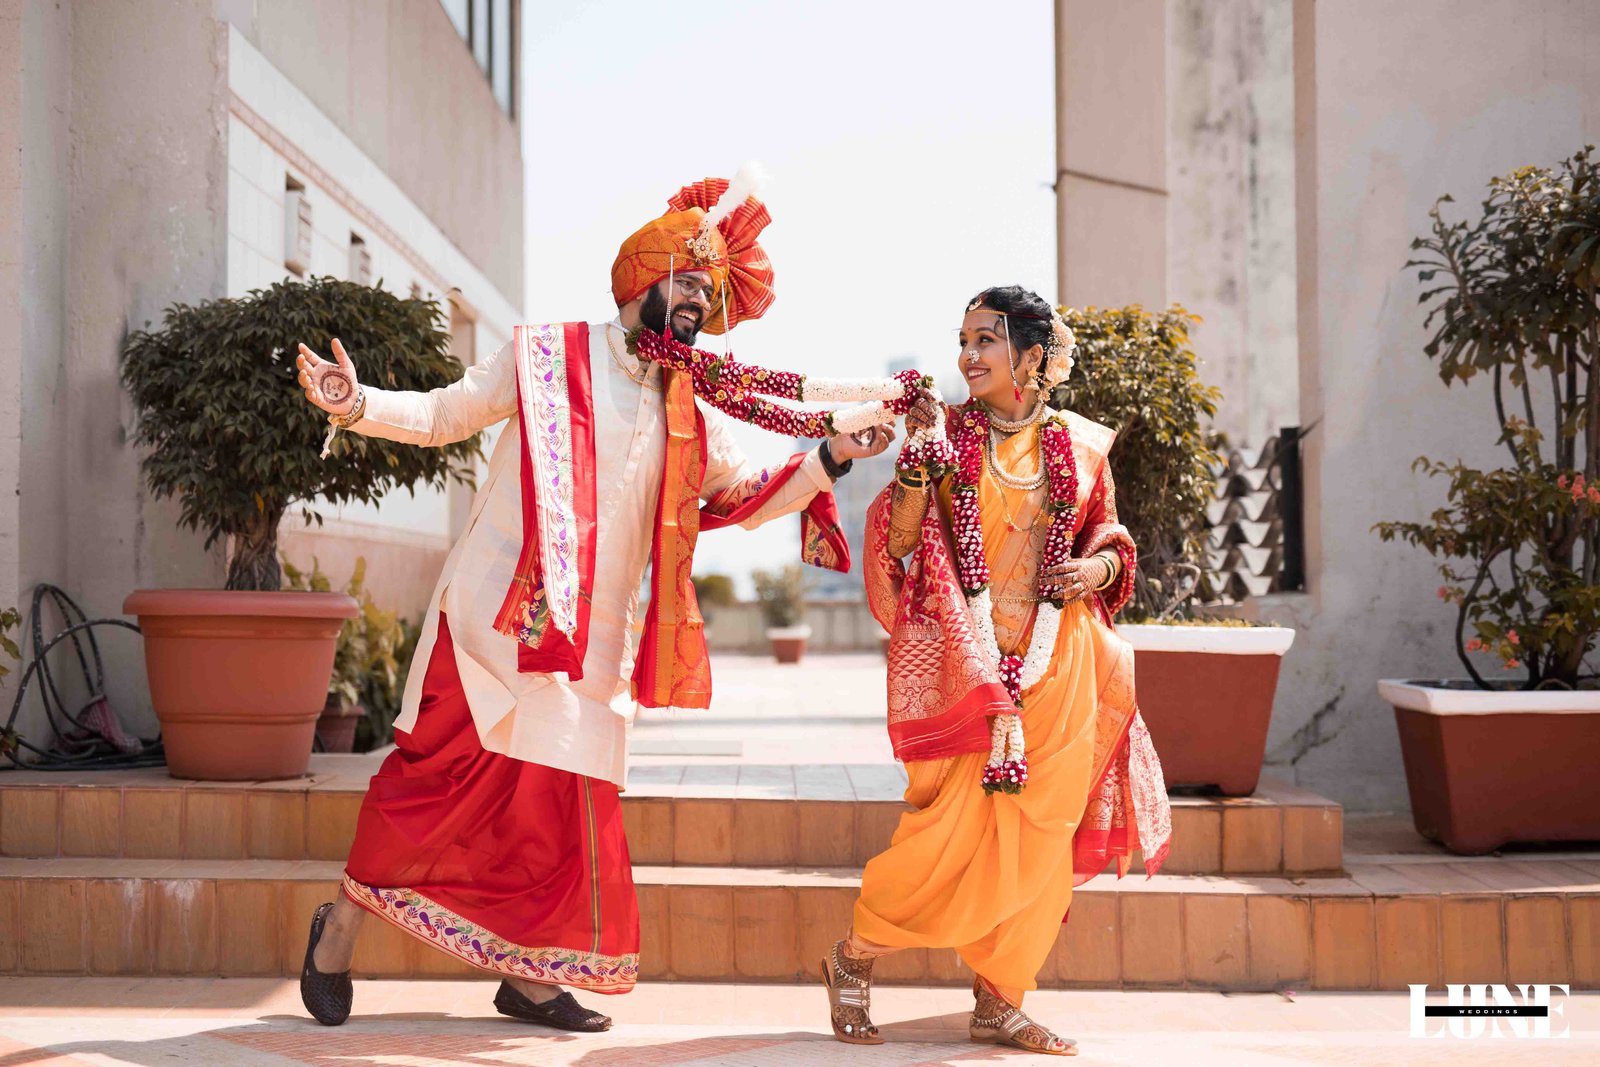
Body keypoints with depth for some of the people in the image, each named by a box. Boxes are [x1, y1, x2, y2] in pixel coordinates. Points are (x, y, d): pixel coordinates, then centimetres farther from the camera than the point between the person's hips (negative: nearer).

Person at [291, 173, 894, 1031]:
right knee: (437, 771, -5)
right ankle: (340, 930, 14)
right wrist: (355, 405, -14)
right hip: (497, 613, -5)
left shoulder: (691, 414, 13)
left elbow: (749, 499, 19)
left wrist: (828, 460, 5)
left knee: (562, 797, 5)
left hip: (591, 637, 5)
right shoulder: (547, 360, 0)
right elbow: (442, 416, 2)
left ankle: (527, 975, 17)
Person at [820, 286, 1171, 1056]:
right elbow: (901, 545, -5)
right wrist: (916, 459, -17)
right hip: (962, 661, -3)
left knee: (1039, 834, 3)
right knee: (959, 827, -10)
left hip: (1056, 666, 3)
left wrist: (1097, 568, -4)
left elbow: (1108, 540, 18)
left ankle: (999, 1003, 17)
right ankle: (854, 958, 13)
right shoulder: (946, 430, 1)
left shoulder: (1080, 445, 8)